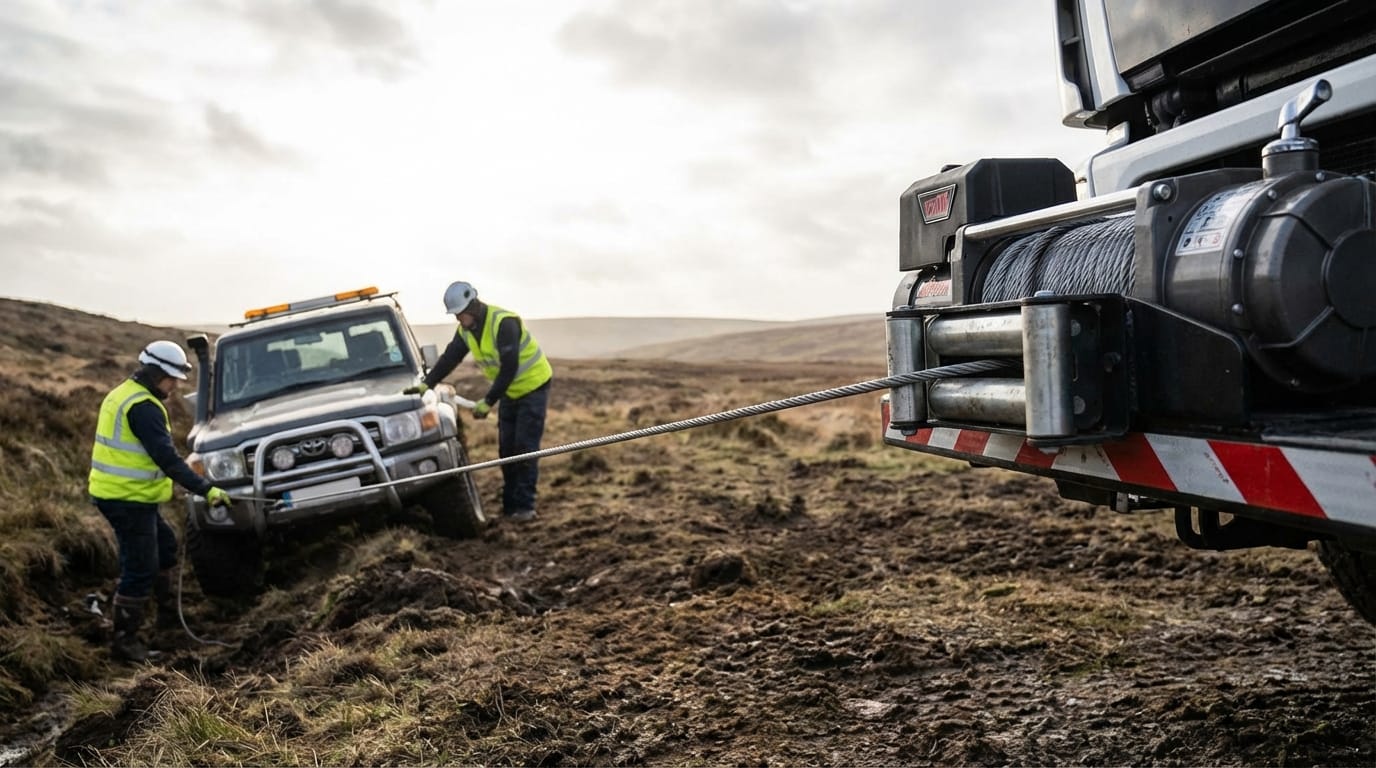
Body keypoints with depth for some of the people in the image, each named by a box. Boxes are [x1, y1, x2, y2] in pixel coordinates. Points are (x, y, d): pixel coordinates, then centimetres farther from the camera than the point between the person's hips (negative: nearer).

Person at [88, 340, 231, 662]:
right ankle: (124, 640, 5)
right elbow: (167, 458, -25)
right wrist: (206, 489, -24)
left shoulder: (123, 394, 12)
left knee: (164, 544, 24)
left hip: (115, 491, 11)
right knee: (140, 570, -3)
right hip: (128, 498, -11)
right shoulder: (143, 406, -20)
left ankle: (168, 611, 36)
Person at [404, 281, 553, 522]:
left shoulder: (503, 322, -27)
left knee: (525, 447, -11)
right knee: (506, 448, 4)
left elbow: (509, 368, -28)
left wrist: (488, 401, -25)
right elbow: (449, 359, 4)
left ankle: (525, 506, -8)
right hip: (509, 391, 8)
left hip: (533, 386, -8)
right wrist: (426, 384, -9)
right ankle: (510, 505, 9)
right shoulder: (466, 330, 0)